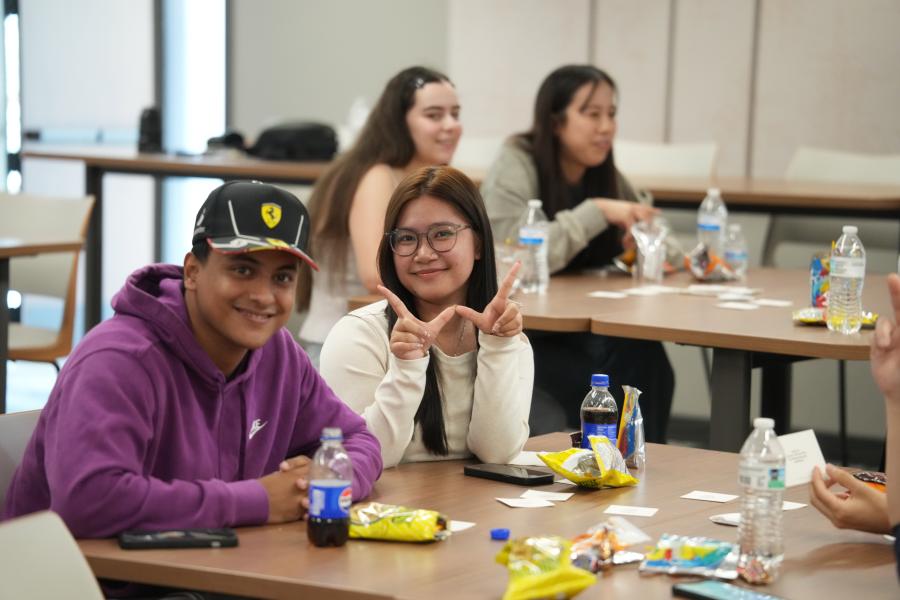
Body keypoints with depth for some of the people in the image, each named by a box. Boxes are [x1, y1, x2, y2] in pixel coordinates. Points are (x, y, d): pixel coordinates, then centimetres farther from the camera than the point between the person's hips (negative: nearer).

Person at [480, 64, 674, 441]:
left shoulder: (605, 175, 5)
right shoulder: (515, 167, -14)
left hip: (574, 331, 6)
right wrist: (596, 211, -26)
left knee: (644, 359, -24)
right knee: (607, 378, -28)